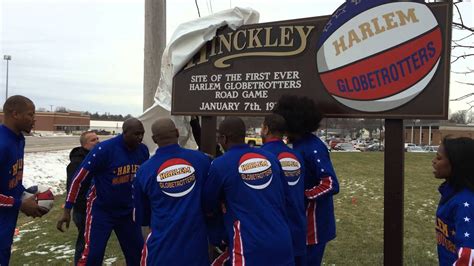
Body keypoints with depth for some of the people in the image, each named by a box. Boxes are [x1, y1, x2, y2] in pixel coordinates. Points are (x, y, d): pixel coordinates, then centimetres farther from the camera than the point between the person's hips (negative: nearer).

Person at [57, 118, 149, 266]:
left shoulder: (142, 150, -5)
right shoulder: (104, 149, -21)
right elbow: (78, 178, -16)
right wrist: (67, 210, -15)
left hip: (128, 211, 5)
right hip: (101, 210, -5)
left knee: (137, 253, 11)